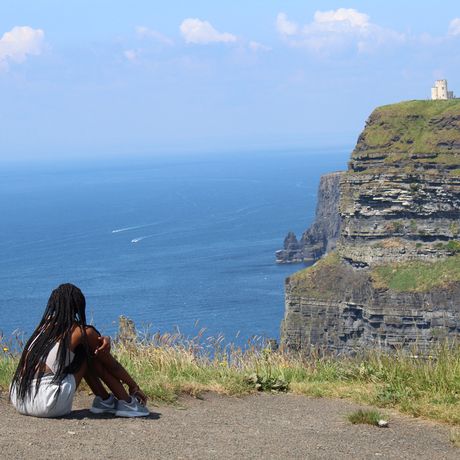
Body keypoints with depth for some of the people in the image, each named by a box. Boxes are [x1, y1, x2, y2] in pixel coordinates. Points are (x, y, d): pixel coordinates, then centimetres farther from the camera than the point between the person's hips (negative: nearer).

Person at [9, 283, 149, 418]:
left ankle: (104, 399, 27)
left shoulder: (45, 326, 16)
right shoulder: (79, 331, 0)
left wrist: (104, 340, 9)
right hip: (48, 406, -7)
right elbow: (113, 365, 12)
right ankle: (126, 403, 11)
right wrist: (134, 387, 25)